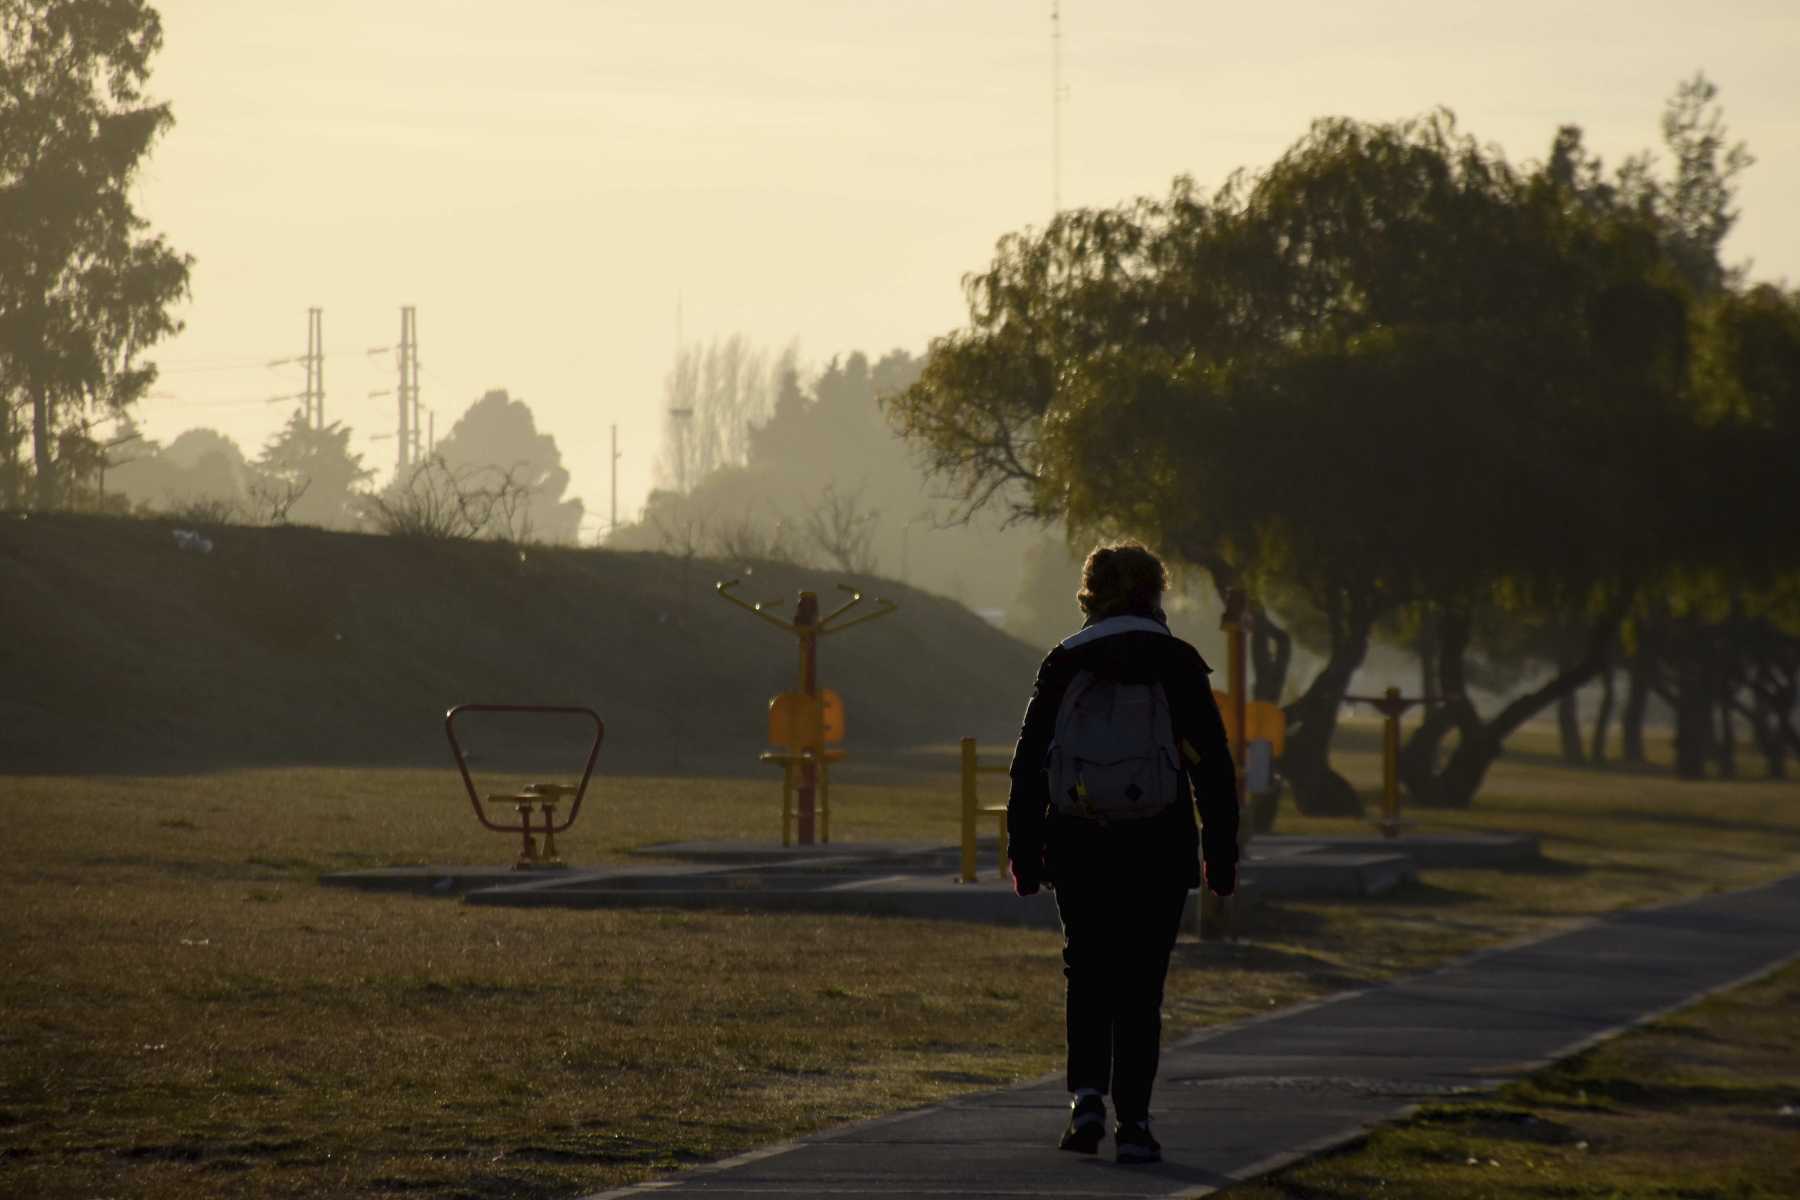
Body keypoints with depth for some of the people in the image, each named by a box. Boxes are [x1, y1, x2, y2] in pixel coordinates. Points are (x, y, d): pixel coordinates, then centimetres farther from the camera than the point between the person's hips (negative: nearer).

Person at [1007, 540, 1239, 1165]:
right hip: (1157, 851, -1)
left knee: (1087, 976, 16)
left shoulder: (1064, 663, 3)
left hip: (1078, 852, 1)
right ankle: (1131, 1122, 0)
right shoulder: (1176, 664, -1)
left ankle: (1087, 1095, -1)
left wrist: (1024, 851, 10)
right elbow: (1213, 765, -1)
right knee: (1140, 985, 4)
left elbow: (1028, 761, 4)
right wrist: (1220, 852, 6)